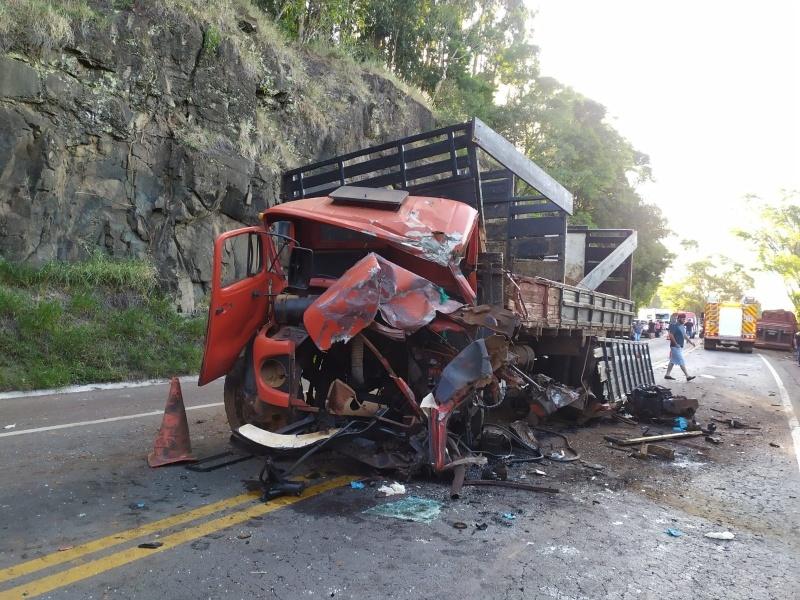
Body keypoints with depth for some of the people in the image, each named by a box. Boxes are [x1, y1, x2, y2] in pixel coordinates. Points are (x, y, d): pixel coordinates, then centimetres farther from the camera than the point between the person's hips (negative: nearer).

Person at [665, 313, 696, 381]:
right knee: (682, 362, -7)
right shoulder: (674, 325, -15)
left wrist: (690, 341, 17)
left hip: (680, 347, 10)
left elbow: (684, 335, 24)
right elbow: (671, 335, -20)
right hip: (676, 347, -10)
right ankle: (687, 376, -6)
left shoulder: (682, 326, 14)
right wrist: (676, 344, -21)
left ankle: (667, 375, 19)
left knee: (672, 361, 13)